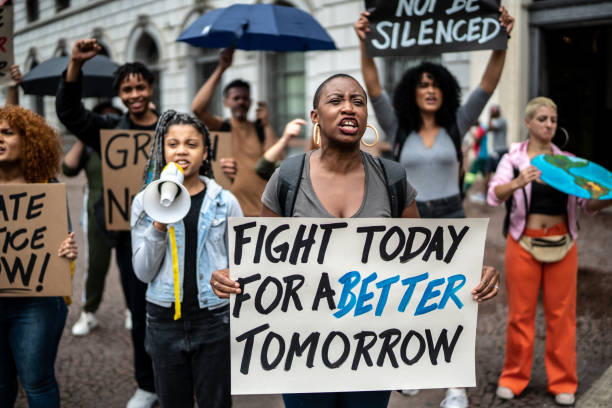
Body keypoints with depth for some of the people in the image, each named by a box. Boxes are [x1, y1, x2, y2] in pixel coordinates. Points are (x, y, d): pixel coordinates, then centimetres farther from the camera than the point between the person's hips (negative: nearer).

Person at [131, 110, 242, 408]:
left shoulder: (225, 202, -3)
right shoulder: (145, 202, 0)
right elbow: (143, 272, -2)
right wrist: (159, 227, -16)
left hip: (215, 320, -1)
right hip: (165, 320, 1)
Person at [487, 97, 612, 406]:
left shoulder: (567, 160, 7)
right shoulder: (513, 158, -1)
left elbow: (587, 204, 3)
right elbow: (494, 195, -18)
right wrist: (518, 182, -38)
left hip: (562, 243, 2)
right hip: (524, 243, -2)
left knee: (561, 314, 7)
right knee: (520, 312, 5)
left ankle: (563, 382, 20)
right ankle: (514, 377, 21)